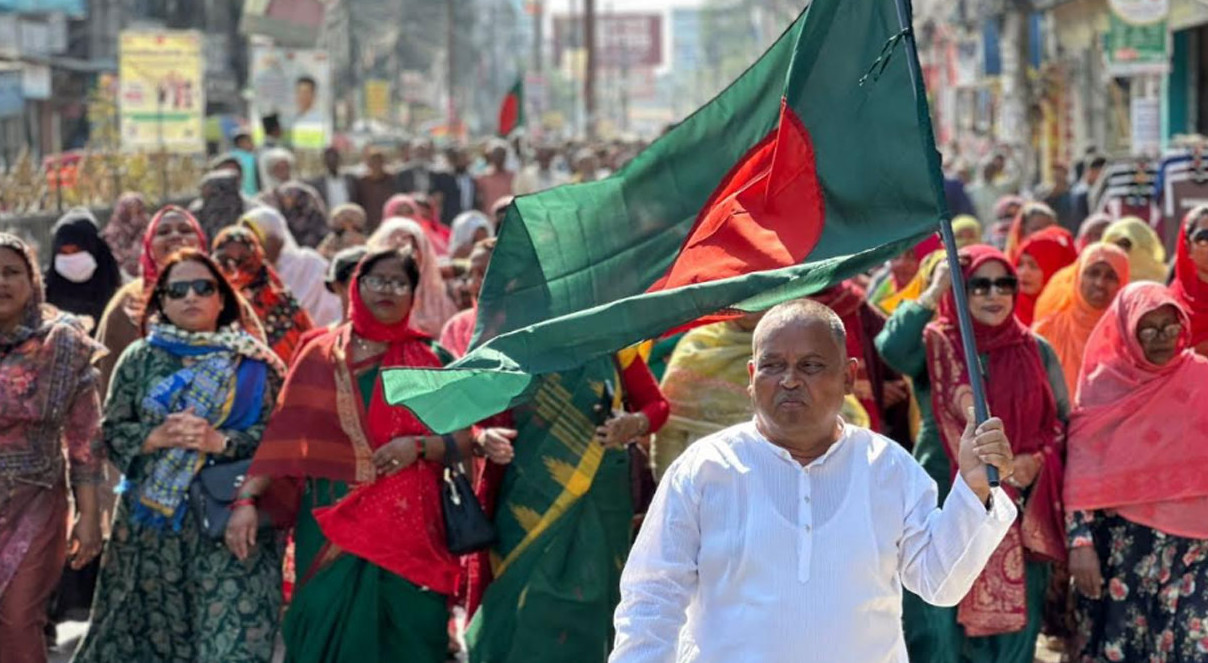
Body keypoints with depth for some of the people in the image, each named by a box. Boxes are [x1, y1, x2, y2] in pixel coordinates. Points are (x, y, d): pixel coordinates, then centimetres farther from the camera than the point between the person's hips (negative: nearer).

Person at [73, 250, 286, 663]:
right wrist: (156, 437, -11)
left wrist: (219, 441, -15)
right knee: (146, 626, 4)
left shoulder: (253, 363, 4)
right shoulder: (140, 359, 10)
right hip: (150, 516, 2)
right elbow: (112, 431, 7)